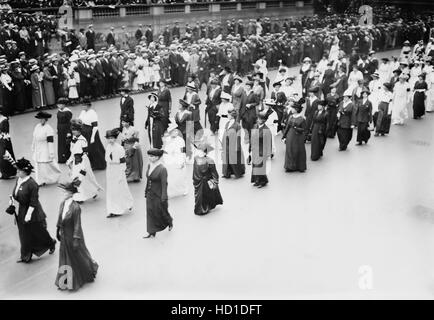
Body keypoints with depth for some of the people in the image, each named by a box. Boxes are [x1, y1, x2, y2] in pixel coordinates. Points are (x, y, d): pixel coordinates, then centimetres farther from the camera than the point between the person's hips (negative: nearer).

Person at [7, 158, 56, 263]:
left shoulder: (32, 184, -25)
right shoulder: (18, 180, -1)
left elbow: (33, 203, -22)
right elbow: (15, 195, 14)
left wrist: (28, 215, -21)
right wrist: (12, 203, 4)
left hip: (33, 214, -7)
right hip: (21, 212, 7)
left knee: (39, 232, 12)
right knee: (24, 235, 14)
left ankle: (52, 243, 40)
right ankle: (25, 256, 27)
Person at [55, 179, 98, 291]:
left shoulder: (75, 207, -25)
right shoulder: (63, 203, -5)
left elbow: (77, 224, -21)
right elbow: (60, 218, 9)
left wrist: (76, 240, -18)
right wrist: (58, 231, 15)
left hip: (73, 236, -6)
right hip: (64, 236, 7)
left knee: (78, 256, 13)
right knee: (65, 258, 16)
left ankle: (91, 270, 39)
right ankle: (65, 282, 31)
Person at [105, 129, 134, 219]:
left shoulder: (119, 148, -17)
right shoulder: (108, 147, 2)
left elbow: (123, 162, -15)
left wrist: (121, 175, -15)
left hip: (118, 172, -7)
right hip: (110, 172, 7)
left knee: (120, 190, 5)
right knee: (111, 191, 9)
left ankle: (128, 204, 31)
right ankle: (114, 211, 19)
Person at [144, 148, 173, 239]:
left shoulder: (162, 169, -21)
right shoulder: (149, 165, 1)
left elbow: (164, 184, -19)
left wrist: (163, 198, -19)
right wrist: (146, 191, 14)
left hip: (158, 195, -7)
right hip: (150, 194, 7)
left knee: (161, 212, 10)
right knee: (150, 213, 7)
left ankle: (170, 222, 40)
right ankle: (152, 233, 15)